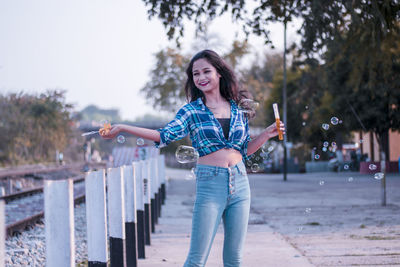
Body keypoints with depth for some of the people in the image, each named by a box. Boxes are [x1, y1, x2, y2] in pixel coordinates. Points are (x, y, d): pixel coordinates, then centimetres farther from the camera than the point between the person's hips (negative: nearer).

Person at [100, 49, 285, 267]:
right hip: (209, 185, -3)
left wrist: (266, 135, 2)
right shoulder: (192, 110, 1)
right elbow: (165, 135, -13)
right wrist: (122, 128, -21)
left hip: (240, 184, 3)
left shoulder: (238, 109, 10)